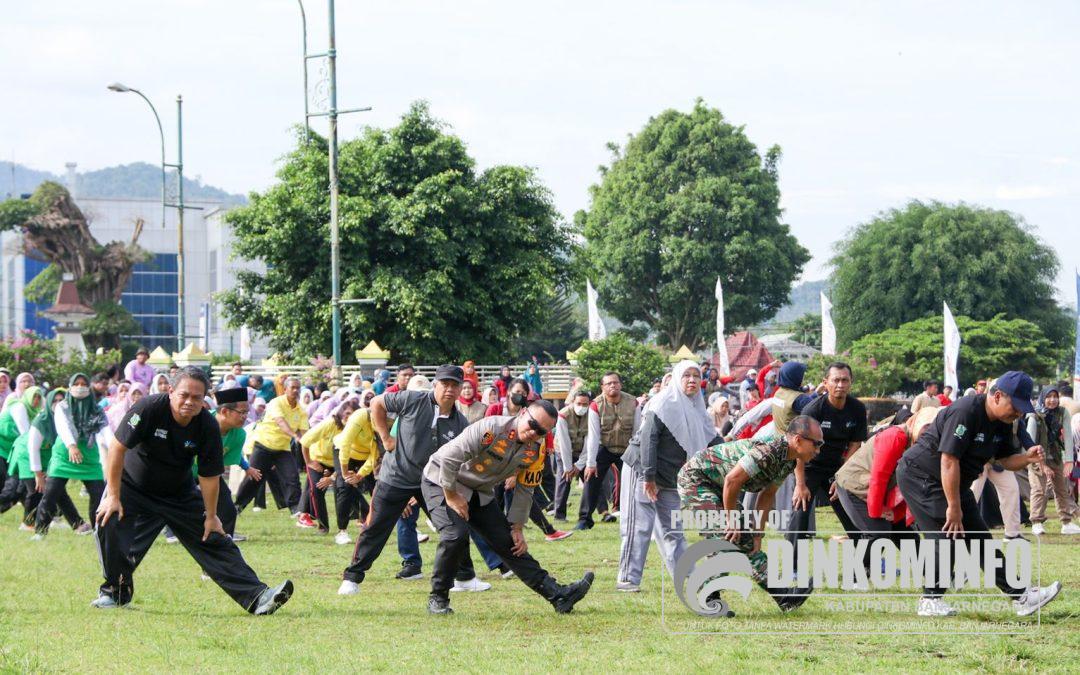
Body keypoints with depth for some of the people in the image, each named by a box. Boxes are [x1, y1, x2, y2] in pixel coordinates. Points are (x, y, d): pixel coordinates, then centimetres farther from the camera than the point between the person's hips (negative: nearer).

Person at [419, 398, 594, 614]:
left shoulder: (536, 452, -7)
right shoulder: (491, 428, -30)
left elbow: (524, 490, 5)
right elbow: (449, 458, -29)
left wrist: (517, 528, 3)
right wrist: (451, 496, -21)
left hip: (481, 494, 6)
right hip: (442, 483, -6)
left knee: (510, 543, 3)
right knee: (456, 535, -27)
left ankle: (558, 596, 2)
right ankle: (438, 599, -11)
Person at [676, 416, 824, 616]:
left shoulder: (789, 461, -1)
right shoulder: (768, 451, -32)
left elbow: (767, 495, 9)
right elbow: (732, 481, -32)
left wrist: (757, 533, 3)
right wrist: (732, 521, -20)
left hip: (717, 486, 10)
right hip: (695, 478, -10)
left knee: (746, 541, 6)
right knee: (723, 538, -18)